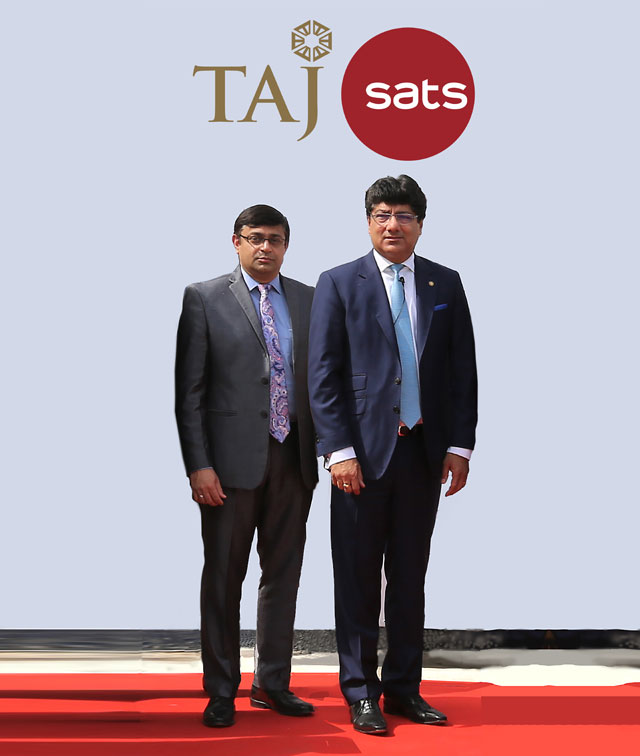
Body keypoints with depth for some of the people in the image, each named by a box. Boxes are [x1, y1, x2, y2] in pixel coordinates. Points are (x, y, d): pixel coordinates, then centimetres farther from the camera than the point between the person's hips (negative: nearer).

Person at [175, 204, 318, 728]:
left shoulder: (308, 300, 10)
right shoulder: (205, 299, 0)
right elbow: (189, 390, -4)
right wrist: (198, 464, -11)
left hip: (294, 458, 4)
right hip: (233, 459, -4)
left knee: (284, 572, 11)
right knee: (224, 576, 5)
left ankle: (273, 683, 25)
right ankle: (222, 691, 17)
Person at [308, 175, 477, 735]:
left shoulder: (445, 284, 9)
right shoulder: (339, 284, 0)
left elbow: (463, 370, 9)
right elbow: (322, 375, -4)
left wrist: (460, 445, 1)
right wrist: (339, 451, -11)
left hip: (425, 452, 3)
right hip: (363, 453, -3)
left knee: (410, 577, 11)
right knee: (358, 578, 4)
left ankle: (404, 687, 22)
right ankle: (361, 693, 16)